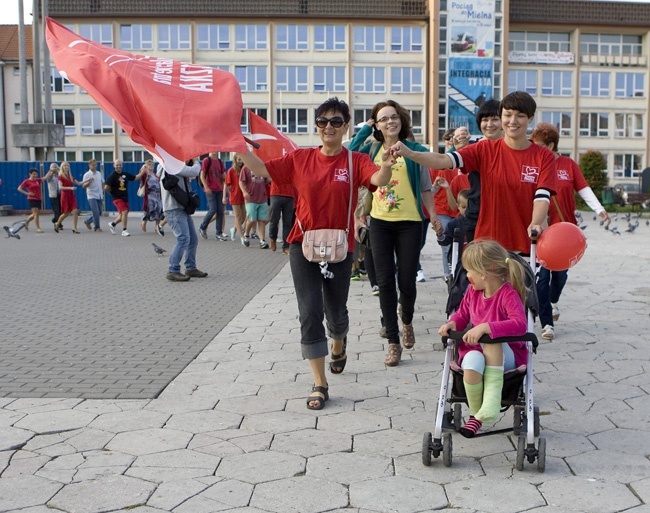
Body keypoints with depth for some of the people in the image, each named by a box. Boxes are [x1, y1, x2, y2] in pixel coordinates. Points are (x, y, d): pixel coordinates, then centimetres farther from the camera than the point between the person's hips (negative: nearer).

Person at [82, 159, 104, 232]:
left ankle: (87, 221, 28)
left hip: (99, 196, 6)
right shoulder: (87, 175, -5)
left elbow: (102, 183, 22)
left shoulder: (99, 174, 11)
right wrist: (89, 182, -27)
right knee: (96, 212, -12)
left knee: (99, 213, 8)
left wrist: (102, 192, 11)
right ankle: (97, 227, -1)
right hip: (92, 196, -6)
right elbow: (84, 186, -9)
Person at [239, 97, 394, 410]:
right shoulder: (300, 158, 1)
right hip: (303, 244, 1)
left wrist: (386, 167, -46)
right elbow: (261, 169, -1)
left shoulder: (355, 161, -5)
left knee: (335, 311, 15)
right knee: (310, 312, -5)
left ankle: (338, 343, 52)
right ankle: (319, 383, 4)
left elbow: (378, 180, -24)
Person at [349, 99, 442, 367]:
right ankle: (393, 342, 10)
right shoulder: (372, 150, 8)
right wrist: (366, 127, -1)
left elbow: (425, 188, 6)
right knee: (385, 282, 1)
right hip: (380, 222, 2)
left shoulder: (414, 150, 2)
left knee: (407, 280, 0)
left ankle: (407, 321, 34)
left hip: (409, 222, -2)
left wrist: (433, 216, 0)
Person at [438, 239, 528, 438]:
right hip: (476, 349, 4)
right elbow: (462, 314, 18)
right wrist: (452, 323, -6)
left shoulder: (508, 294, -17)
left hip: (506, 355, -4)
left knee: (491, 340, -39)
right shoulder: (473, 291, 3)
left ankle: (491, 402, -38)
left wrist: (485, 327, -39)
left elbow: (520, 324, -33)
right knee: (472, 363, -34)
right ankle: (475, 414, -9)